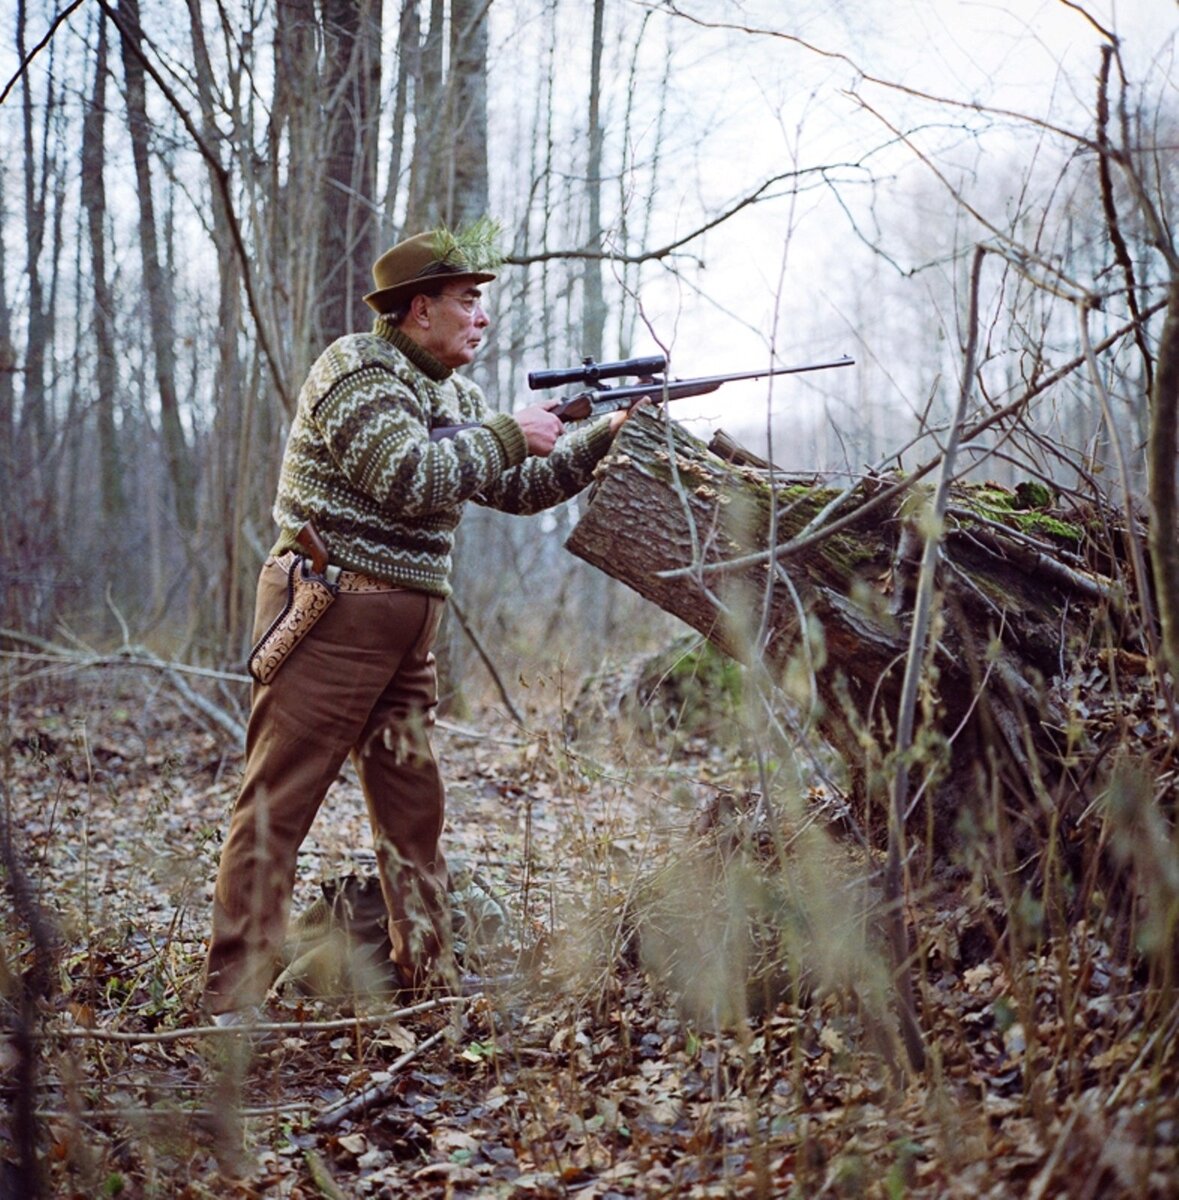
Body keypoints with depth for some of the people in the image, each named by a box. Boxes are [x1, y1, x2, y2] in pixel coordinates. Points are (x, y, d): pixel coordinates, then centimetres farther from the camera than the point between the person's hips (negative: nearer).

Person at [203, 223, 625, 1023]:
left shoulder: (455, 393, 18)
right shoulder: (356, 369, -9)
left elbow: (519, 488, 19)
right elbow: (409, 478, -21)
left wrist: (606, 434, 9)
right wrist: (508, 435, -11)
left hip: (408, 627, 9)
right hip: (330, 614, -9)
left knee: (415, 803, 11)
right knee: (279, 801, -6)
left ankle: (431, 979, 21)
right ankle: (233, 999, -1)